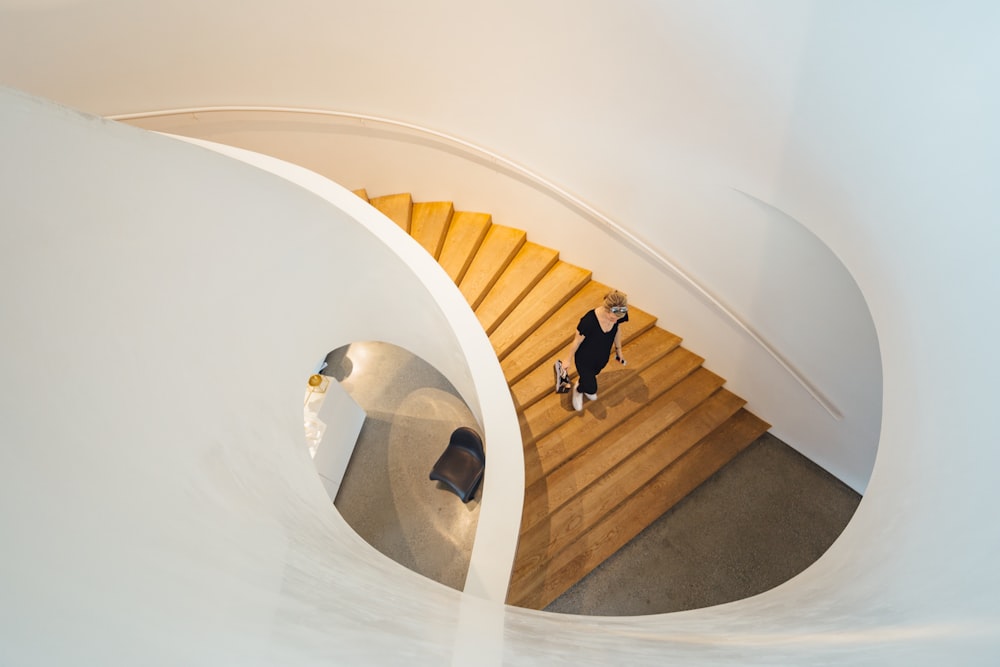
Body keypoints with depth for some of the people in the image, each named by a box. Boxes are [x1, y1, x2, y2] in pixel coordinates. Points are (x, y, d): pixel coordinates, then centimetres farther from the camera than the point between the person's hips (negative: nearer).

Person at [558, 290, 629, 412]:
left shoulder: (619, 315, -27)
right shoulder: (589, 321, -41)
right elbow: (576, 341, -22)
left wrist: (618, 350, 13)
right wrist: (569, 360, -7)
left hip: (603, 357, 5)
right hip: (585, 359, -5)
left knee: (592, 375, 32)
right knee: (591, 389, 8)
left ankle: (583, 383, 67)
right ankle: (578, 388, 43)